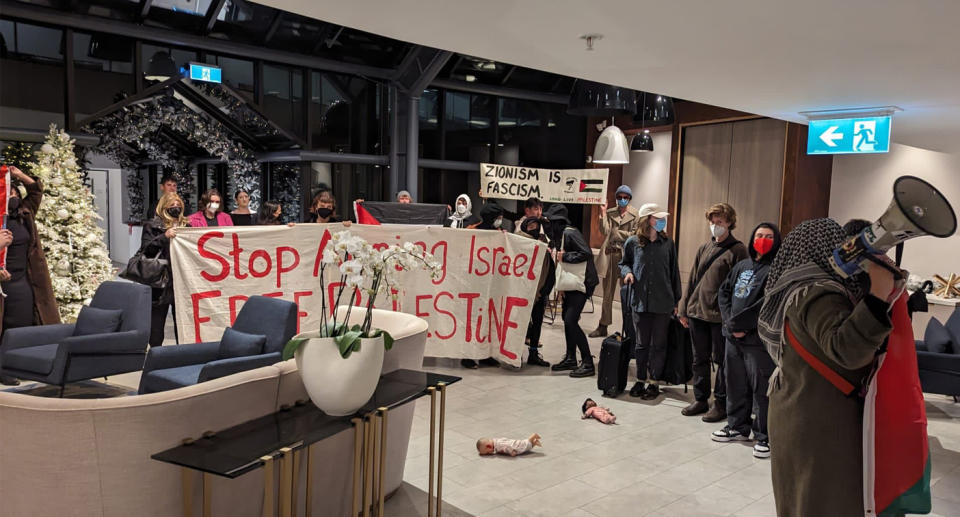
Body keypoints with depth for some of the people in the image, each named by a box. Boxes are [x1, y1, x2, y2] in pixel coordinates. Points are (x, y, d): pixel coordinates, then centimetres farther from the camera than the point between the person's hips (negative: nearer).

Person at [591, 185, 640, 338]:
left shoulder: (635, 215, 1)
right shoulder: (609, 213, 9)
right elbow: (604, 232, -3)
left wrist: (616, 232, -5)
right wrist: (603, 213, -9)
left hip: (626, 256, -3)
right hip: (610, 255, 3)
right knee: (607, 293, 9)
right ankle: (603, 327, 16)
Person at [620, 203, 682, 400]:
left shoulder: (667, 243, 3)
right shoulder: (632, 242, 0)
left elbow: (674, 272, 9)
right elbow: (624, 263, 16)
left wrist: (676, 300, 9)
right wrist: (627, 272, -9)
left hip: (663, 302, 0)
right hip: (639, 301, 0)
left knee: (659, 345, 6)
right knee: (641, 344, 10)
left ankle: (654, 382, 19)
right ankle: (640, 380, 24)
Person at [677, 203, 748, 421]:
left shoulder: (737, 251, -6)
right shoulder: (704, 248, 13)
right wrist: (684, 309, 13)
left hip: (721, 315, -6)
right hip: (697, 312, 6)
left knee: (722, 360, 4)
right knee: (700, 359, 13)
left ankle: (721, 403, 15)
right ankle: (701, 399, 25)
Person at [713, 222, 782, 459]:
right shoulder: (741, 266, 15)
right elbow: (724, 292, 12)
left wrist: (739, 322, -16)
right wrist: (730, 321, -4)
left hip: (758, 339, -7)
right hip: (733, 337, 7)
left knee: (761, 389, -1)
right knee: (736, 384, 17)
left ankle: (765, 436, 11)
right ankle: (738, 426, 32)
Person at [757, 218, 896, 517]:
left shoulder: (794, 289, 12)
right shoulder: (819, 294, -20)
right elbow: (848, 350, -35)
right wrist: (880, 293, -40)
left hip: (799, 412, 10)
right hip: (822, 422, -10)